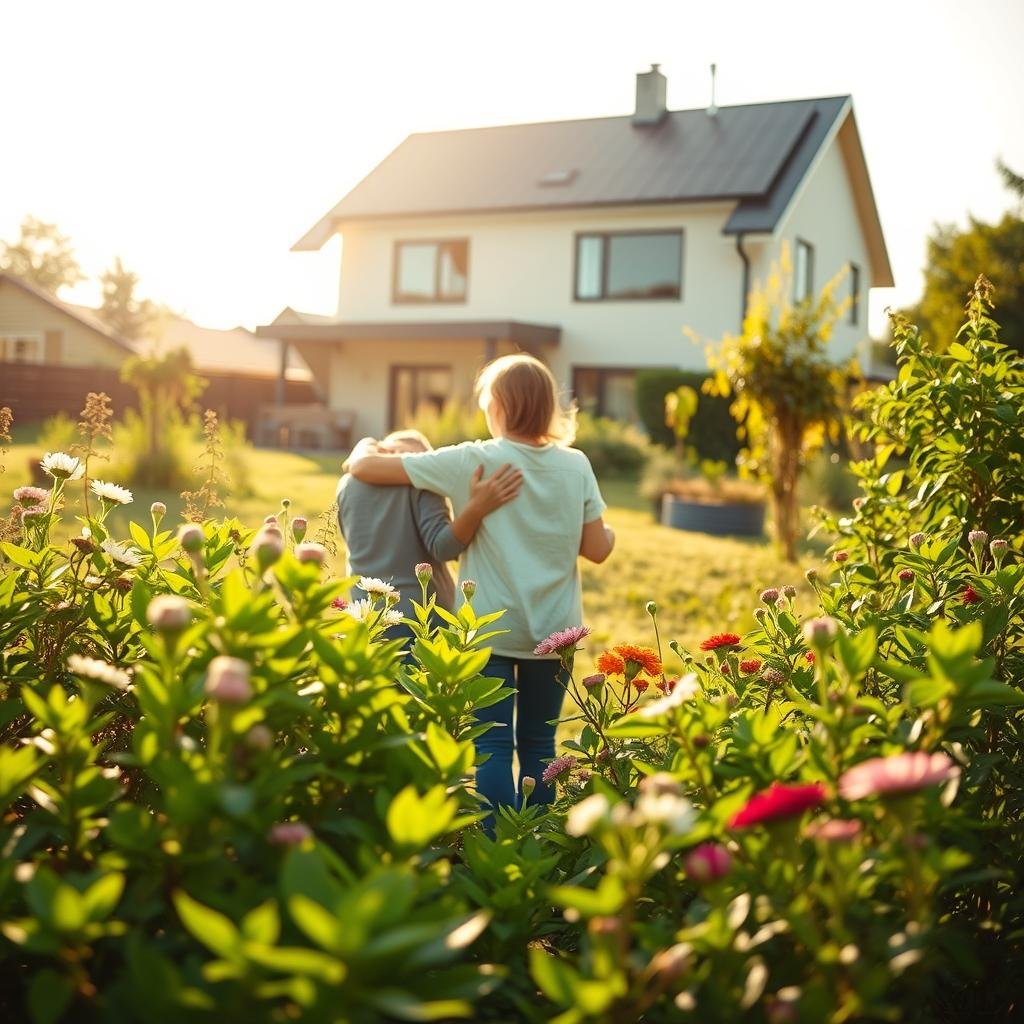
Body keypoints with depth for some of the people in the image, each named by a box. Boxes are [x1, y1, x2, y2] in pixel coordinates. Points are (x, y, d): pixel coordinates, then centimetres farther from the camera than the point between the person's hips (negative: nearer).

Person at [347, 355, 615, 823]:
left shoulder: (470, 461, -10)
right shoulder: (575, 464, -2)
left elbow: (364, 466, -7)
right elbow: (597, 549, 1)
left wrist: (367, 444, 15)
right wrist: (612, 532, 22)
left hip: (491, 627, -3)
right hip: (554, 627, 3)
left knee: (493, 746, 1)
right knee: (539, 744, 13)